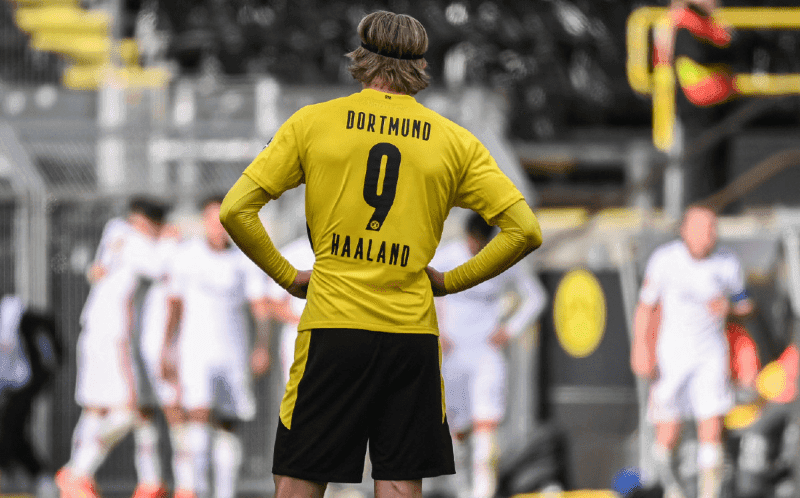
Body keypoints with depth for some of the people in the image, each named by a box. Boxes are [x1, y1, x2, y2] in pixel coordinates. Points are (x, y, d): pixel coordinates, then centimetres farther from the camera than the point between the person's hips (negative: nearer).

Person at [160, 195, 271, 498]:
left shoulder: (246, 261, 2)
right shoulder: (187, 257, 3)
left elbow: (262, 308, -2)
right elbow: (174, 305, 11)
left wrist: (263, 347, -16)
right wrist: (167, 350, 10)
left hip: (233, 353, 1)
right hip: (196, 350, -1)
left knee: (228, 426, 2)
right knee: (199, 414, -18)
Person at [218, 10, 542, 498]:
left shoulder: (312, 122, 3)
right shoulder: (455, 141, 6)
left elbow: (236, 210, -1)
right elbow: (525, 230, 3)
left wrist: (286, 274, 10)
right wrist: (451, 281, 11)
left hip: (331, 329, -1)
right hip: (412, 333, 1)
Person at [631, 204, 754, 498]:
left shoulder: (727, 264, -4)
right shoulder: (664, 260, -9)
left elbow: (745, 306, 8)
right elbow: (645, 307, -1)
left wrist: (729, 306, -15)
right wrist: (641, 348, -10)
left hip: (711, 355, 1)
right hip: (671, 352, -1)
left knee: (712, 429, -14)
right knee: (668, 437, -1)